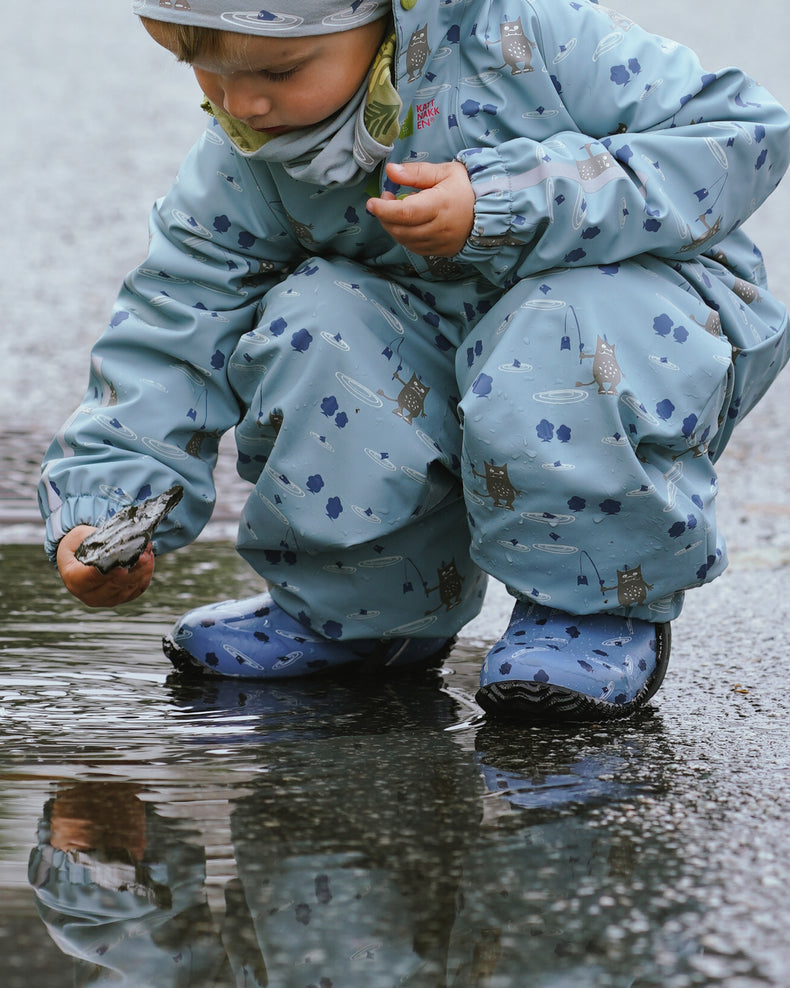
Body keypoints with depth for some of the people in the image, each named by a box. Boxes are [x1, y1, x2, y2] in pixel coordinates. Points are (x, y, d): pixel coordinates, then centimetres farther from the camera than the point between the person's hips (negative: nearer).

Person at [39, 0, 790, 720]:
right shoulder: (242, 169, -10)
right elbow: (176, 324, -5)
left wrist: (505, 206, -34)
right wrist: (101, 503, -20)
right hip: (439, 348, 4)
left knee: (572, 334, -38)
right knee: (313, 329, -25)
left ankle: (602, 603, -12)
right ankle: (366, 608, -2)